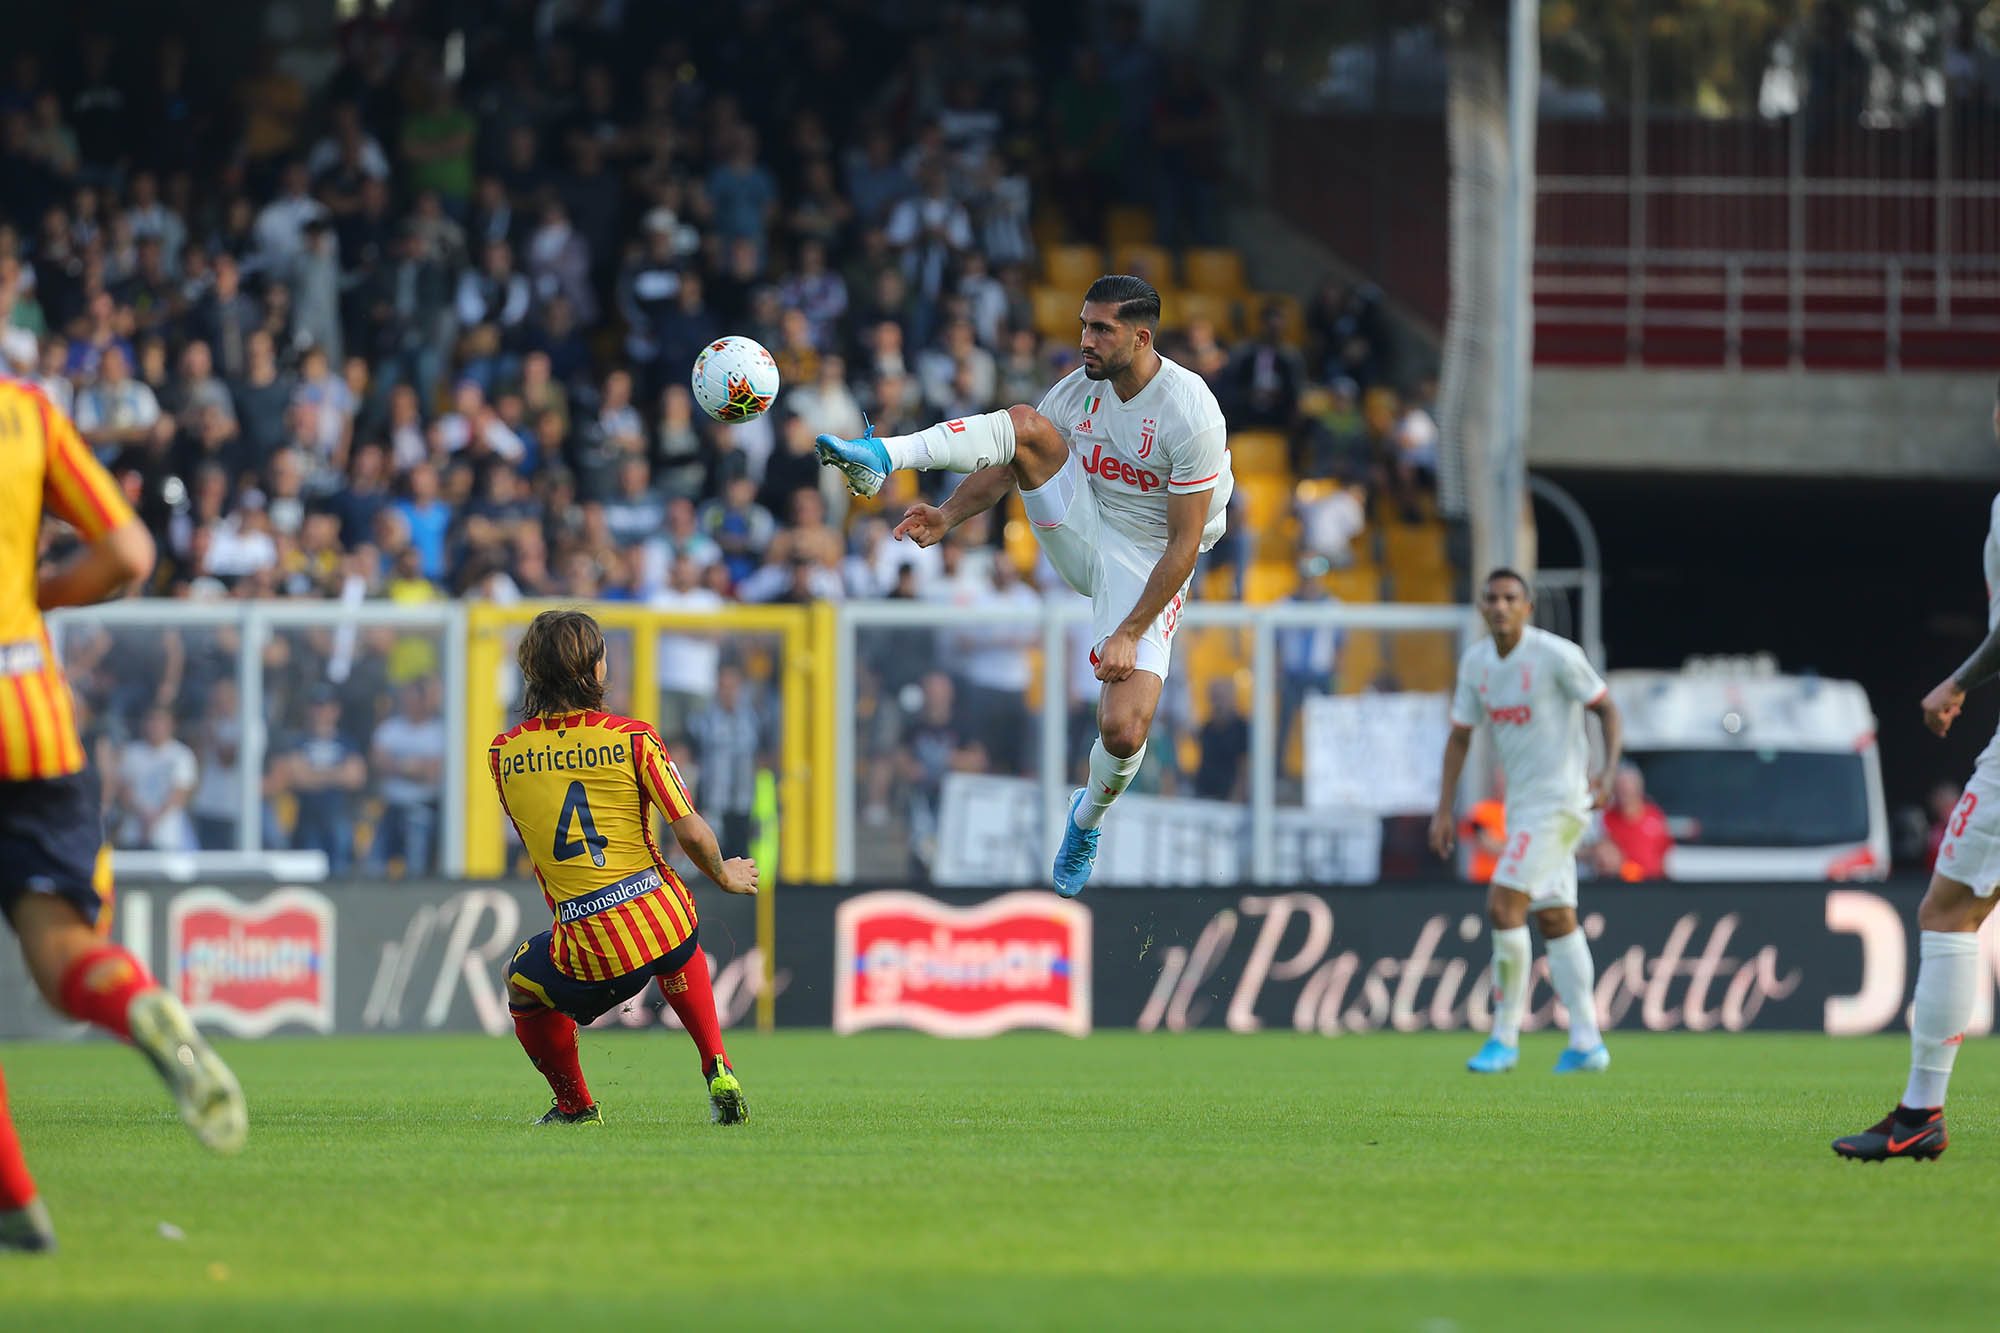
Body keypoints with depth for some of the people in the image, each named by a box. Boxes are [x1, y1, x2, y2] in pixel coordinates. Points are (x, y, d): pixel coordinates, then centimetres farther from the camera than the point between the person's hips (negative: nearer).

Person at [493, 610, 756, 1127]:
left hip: (592, 957, -1)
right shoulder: (632, 738, -4)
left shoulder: (504, 754, 2)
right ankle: (718, 1073, 24)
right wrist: (724, 876, 14)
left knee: (521, 979, 31)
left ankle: (575, 1106, 30)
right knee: (678, 951, 38)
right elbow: (693, 835, -8)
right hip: (663, 922, 1)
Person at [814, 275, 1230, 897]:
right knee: (1024, 424, -20)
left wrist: (1130, 634, -22)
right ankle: (882, 457, -38)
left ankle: (1088, 819, 16)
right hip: (1083, 527, 5)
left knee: (1125, 733, -19)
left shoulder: (1191, 415, -23)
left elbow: (1185, 542, -20)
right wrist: (950, 515, -15)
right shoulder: (1082, 386, -5)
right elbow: (1007, 467, 4)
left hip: (1147, 566, -5)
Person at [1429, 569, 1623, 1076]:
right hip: (1521, 803, 8)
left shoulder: (1556, 655, -13)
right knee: (1556, 918, 8)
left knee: (1504, 905, -15)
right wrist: (1444, 810, 9)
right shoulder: (1476, 662, 7)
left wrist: (1608, 773, -20)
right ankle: (1586, 1043, 11)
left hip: (1558, 800, -8)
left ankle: (1504, 1037, -8)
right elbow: (1460, 736, 15)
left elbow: (1608, 711, -7)